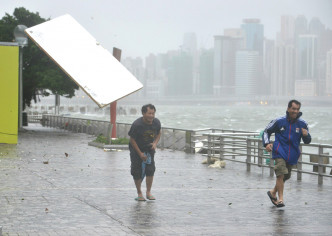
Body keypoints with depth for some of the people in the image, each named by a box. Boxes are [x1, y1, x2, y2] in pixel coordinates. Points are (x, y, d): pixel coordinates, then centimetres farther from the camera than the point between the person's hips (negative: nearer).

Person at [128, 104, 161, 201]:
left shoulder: (156, 123, -13)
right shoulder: (137, 125, -26)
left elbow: (158, 134, 8)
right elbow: (132, 140, -16)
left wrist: (155, 143, -13)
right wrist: (140, 154, -16)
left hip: (149, 149, 3)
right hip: (137, 149, -3)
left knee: (150, 170, -7)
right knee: (137, 172, -1)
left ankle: (148, 192, 7)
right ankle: (139, 193, 14)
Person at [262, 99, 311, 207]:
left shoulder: (302, 124, 3)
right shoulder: (279, 121, -2)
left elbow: (307, 141, 8)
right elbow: (266, 131, 10)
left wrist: (306, 135, -15)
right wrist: (267, 143, -6)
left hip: (292, 155, 4)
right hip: (280, 152, -4)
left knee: (286, 176, 15)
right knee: (281, 174, -20)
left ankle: (273, 192, 38)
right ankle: (280, 199, -13)